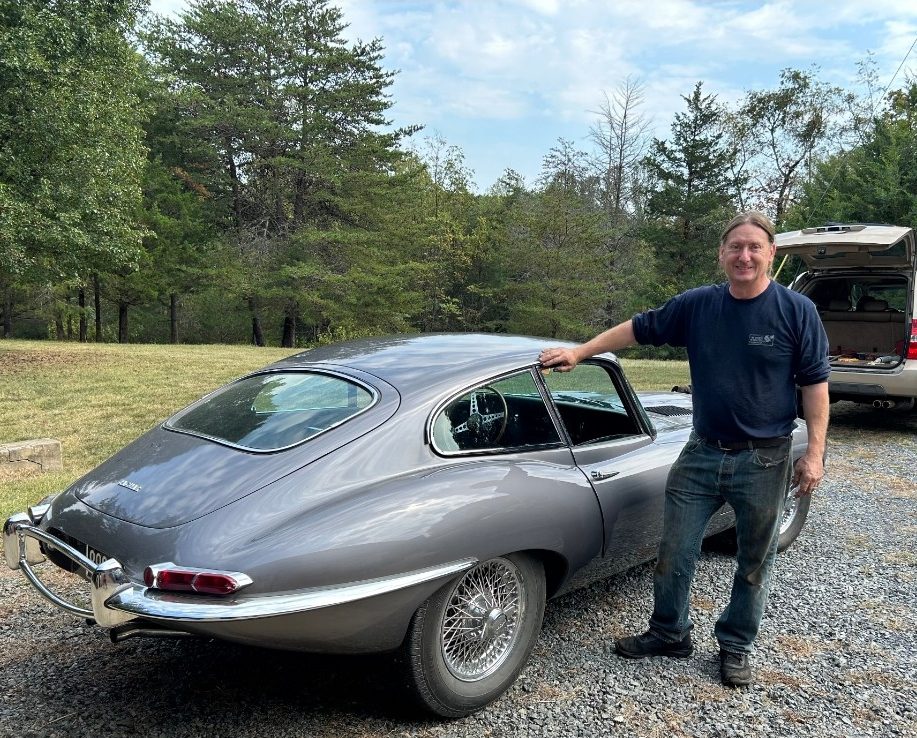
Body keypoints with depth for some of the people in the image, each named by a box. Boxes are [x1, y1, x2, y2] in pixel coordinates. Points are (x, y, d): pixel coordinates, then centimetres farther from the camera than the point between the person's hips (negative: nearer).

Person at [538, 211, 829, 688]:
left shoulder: (797, 311, -7)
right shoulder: (697, 305, -1)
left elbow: (814, 382, -5)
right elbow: (640, 328, 7)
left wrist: (814, 452, -10)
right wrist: (579, 352, 5)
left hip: (764, 460, -2)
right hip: (702, 453, 2)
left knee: (754, 562, 12)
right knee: (674, 552, 8)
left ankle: (735, 647, 32)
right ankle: (669, 635, 29)